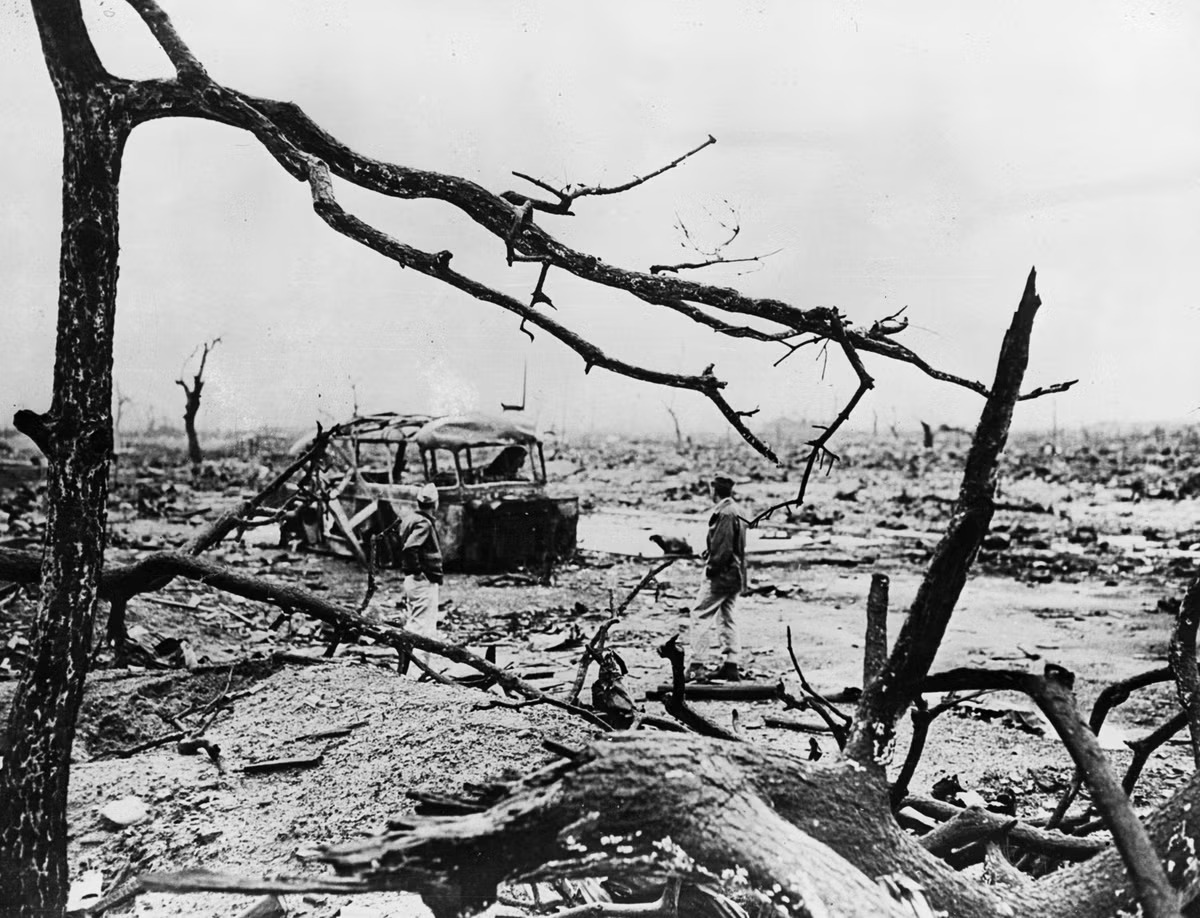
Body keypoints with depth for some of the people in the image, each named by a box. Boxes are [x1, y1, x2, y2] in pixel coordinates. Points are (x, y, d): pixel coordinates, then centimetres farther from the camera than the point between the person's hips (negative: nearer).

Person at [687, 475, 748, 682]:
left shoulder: (725, 513, -17)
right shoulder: (736, 511, 13)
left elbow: (723, 547, -21)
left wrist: (712, 567, -14)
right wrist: (710, 553, 13)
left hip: (721, 573, -10)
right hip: (735, 573, 10)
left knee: (700, 615, -5)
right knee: (726, 617, 13)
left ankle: (696, 665, -6)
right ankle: (731, 665, 13)